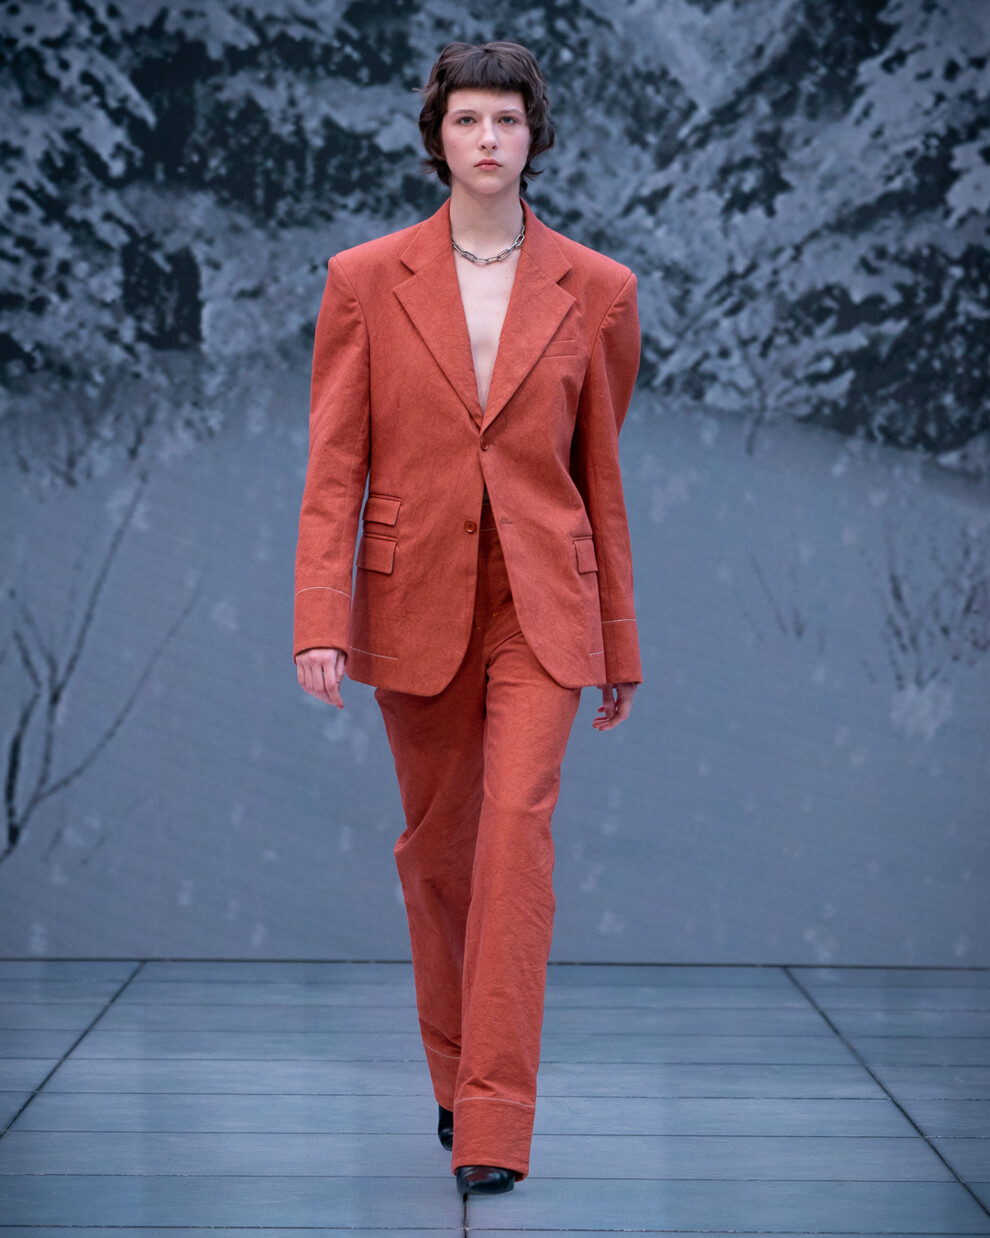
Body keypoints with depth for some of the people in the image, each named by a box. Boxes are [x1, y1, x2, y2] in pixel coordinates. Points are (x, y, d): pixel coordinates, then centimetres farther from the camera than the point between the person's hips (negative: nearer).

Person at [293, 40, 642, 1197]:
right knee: (436, 845, 13)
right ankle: (455, 1074, 34)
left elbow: (602, 473, 7)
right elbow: (333, 466, -2)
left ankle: (494, 1131, -11)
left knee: (516, 834, -14)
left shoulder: (594, 290, 1)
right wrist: (320, 622, -13)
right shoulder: (366, 280, 0)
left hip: (540, 604, -1)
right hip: (416, 600, 1)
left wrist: (619, 645, 10)